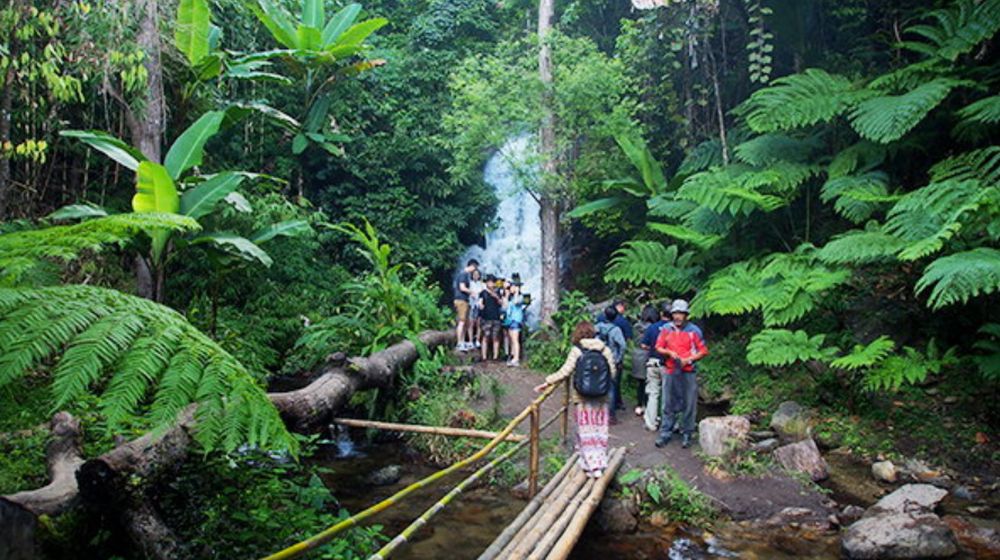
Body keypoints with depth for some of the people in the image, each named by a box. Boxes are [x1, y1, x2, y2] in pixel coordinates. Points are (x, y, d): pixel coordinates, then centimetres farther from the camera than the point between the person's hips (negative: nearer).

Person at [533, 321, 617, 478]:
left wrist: (548, 382, -3)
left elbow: (565, 371, -12)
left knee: (586, 431, 6)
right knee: (600, 430, 13)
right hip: (602, 397, 3)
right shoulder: (605, 349, 1)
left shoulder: (577, 350, -8)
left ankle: (592, 466, 6)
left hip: (583, 398, -3)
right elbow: (612, 373, 5)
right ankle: (600, 463, 19)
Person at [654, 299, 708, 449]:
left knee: (689, 404, 3)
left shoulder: (694, 330, -3)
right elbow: (658, 347, 8)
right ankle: (665, 433, 15)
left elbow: (703, 351, 0)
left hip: (688, 372, -2)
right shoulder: (666, 329, 4)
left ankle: (687, 434, 14)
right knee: (668, 404, 7)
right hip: (670, 371, 2)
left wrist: (688, 359, -12)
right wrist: (669, 352, -11)